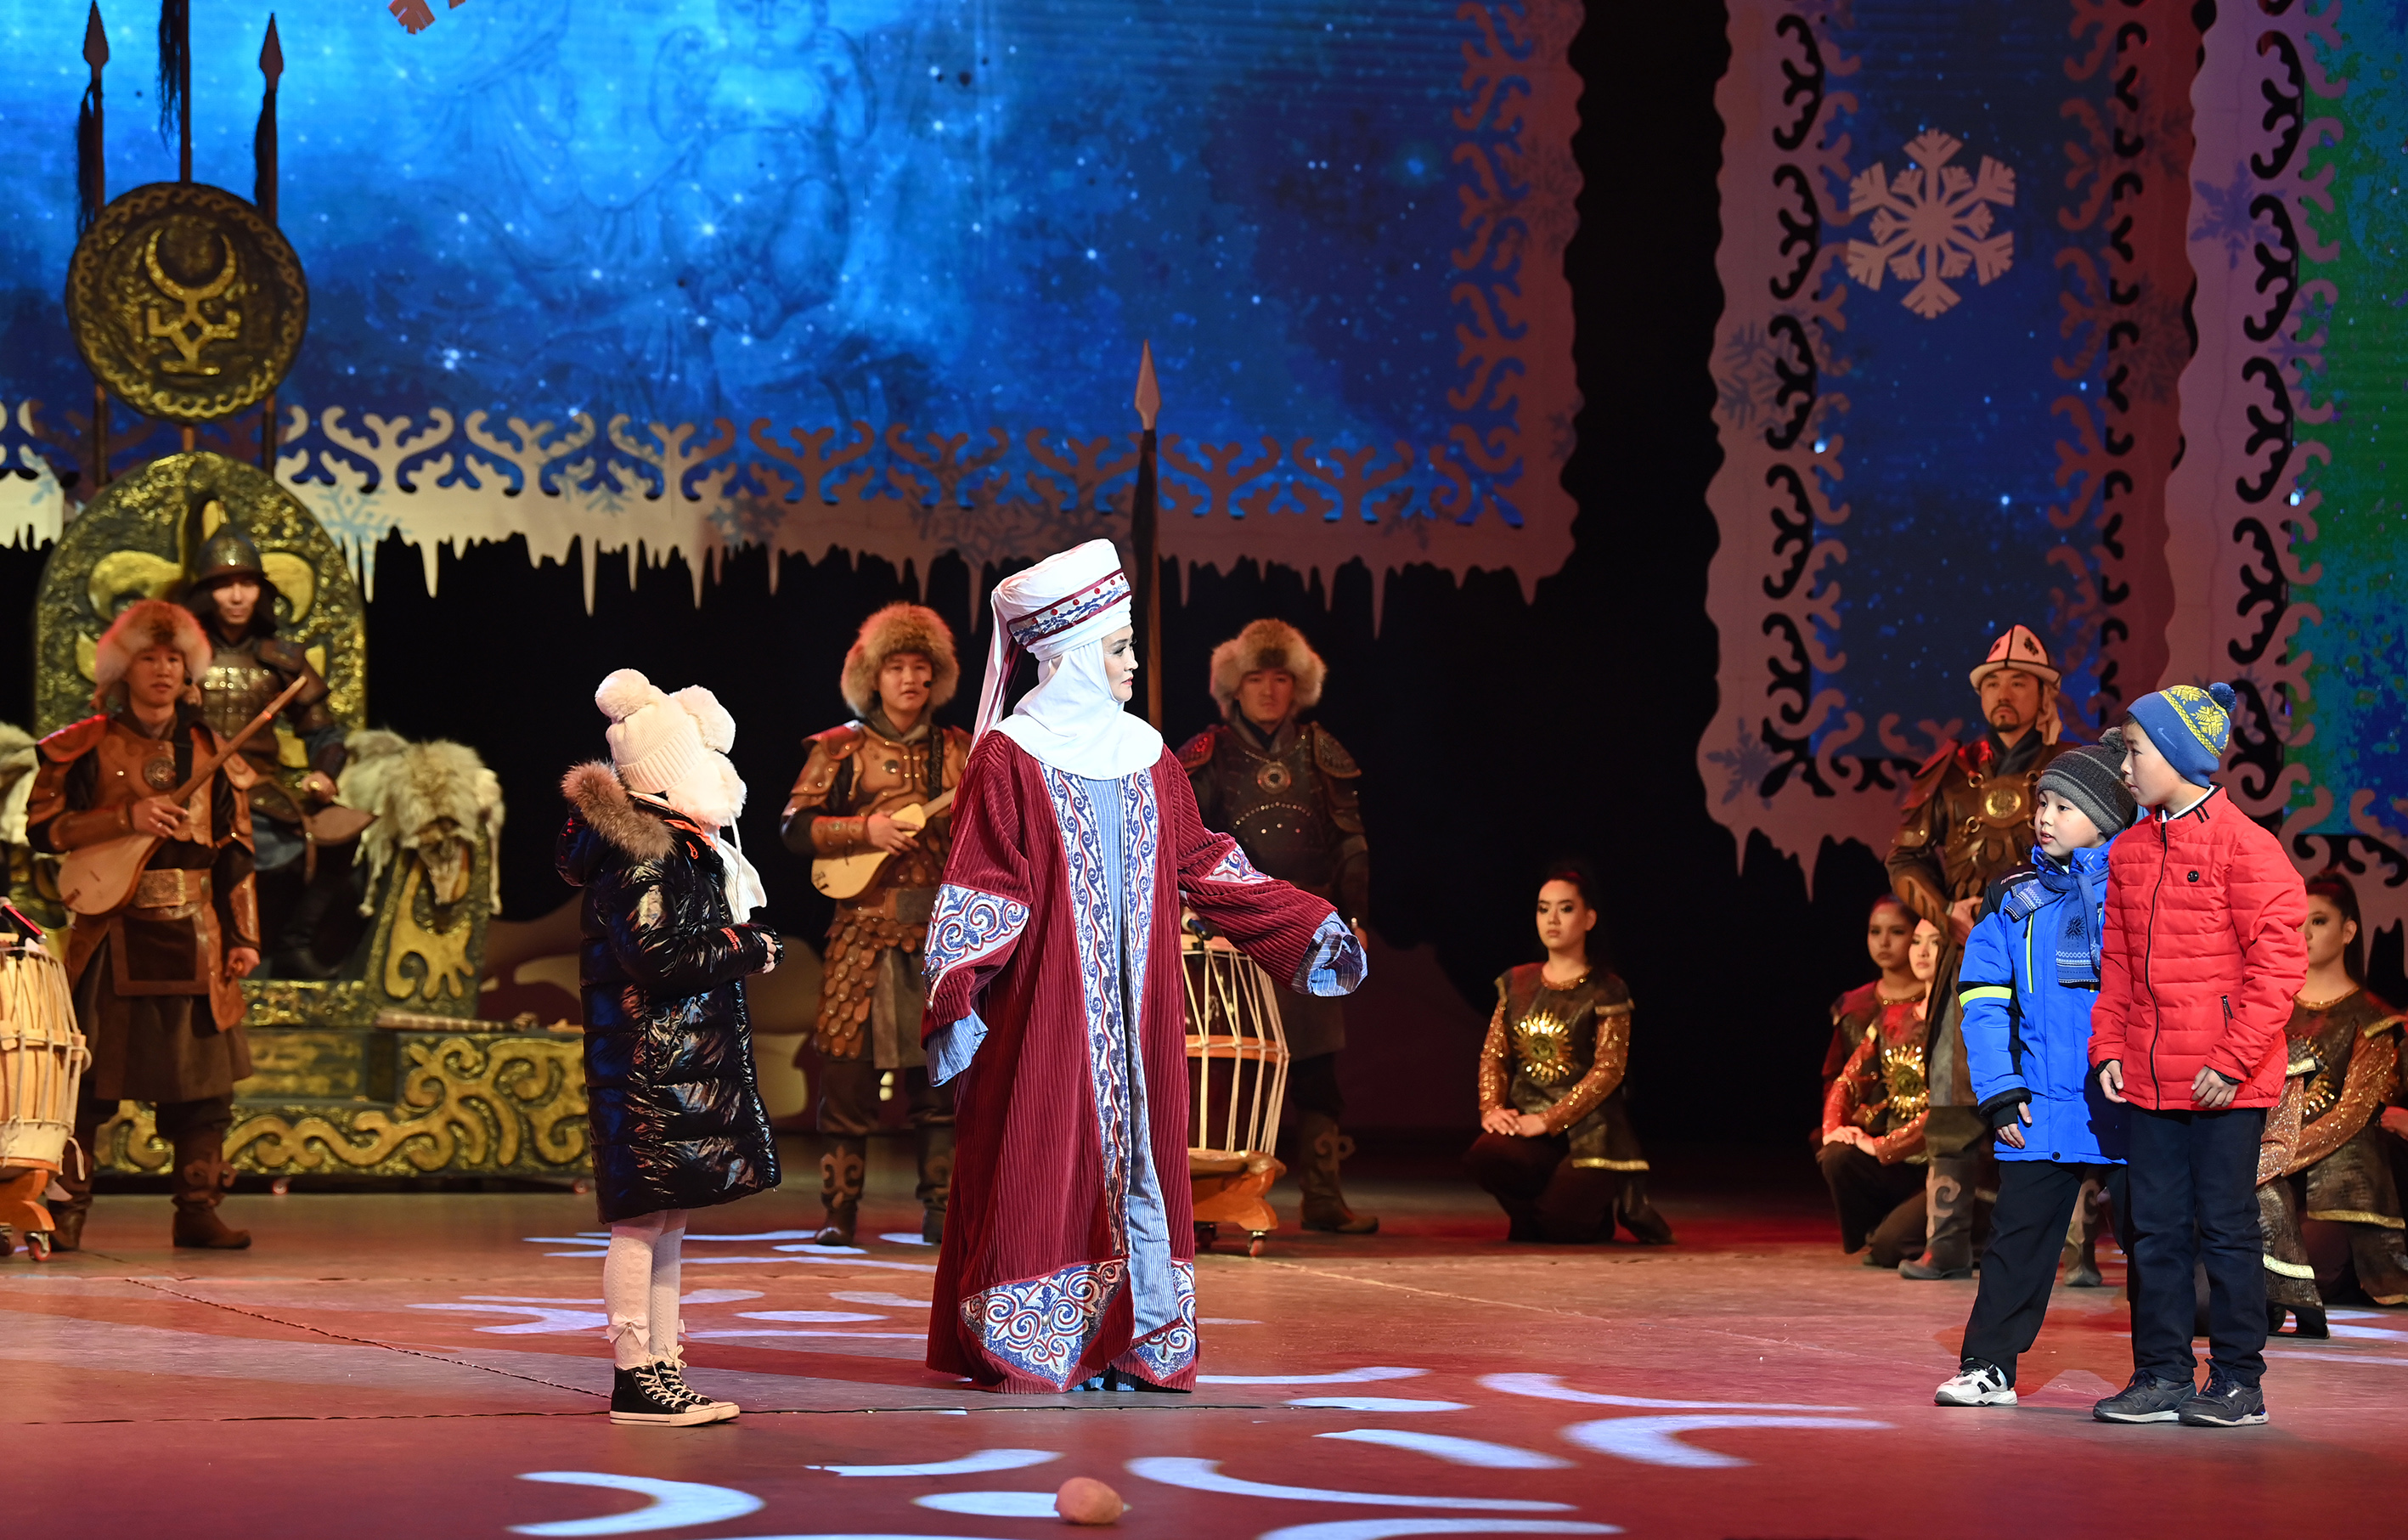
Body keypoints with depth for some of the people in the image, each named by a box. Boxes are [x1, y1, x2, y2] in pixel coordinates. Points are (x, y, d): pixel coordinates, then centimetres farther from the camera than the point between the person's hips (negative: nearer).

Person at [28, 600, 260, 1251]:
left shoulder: (208, 751, 13)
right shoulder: (86, 747, 4)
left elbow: (236, 851, 14)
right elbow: (41, 825, -3)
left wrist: (243, 935, 7)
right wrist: (124, 818, -13)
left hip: (194, 935, 3)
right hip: (110, 933, -3)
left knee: (203, 1077, 1)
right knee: (87, 1077, -5)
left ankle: (198, 1209, 7)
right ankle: (66, 1210, 0)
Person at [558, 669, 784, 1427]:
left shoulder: (683, 848, 17)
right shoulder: (642, 854, -15)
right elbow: (658, 957, -22)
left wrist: (743, 943, 2)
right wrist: (750, 951, -11)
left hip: (689, 1064, 10)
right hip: (649, 1063, -10)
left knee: (666, 1219, 12)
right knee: (643, 1217, -7)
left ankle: (663, 1370, 16)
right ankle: (635, 1376, -4)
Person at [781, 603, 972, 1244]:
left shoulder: (958, 750, 14)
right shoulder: (842, 748, 6)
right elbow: (795, 826, -1)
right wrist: (866, 831, -13)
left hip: (941, 927, 2)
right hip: (863, 926, -2)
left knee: (940, 1073, 1)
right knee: (849, 1071, -4)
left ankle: (940, 1209, 7)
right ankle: (837, 1210, 2)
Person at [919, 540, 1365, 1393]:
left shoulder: (1142, 755, 12)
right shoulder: (1009, 759, -7)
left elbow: (1201, 863, 17)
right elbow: (977, 891, -10)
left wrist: (1310, 931, 14)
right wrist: (955, 1005, -18)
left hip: (1134, 1009, 6)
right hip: (1044, 1008, -6)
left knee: (1133, 1163, 4)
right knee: (1040, 1164, -4)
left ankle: (1123, 1341, 8)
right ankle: (1022, 1346, 2)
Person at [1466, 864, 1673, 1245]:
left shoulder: (1606, 991, -1)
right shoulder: (1517, 984, 13)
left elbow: (1608, 1070, -9)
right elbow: (1493, 1055, 10)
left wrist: (1548, 1120, -17)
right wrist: (1491, 1109, -10)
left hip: (1587, 1128, -3)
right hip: (1527, 1122, 3)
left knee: (1560, 1224, -24)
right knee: (1482, 1157, -32)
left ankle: (1612, 1200, 13)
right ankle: (1533, 1215, 2)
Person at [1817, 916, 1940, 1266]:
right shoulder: (1895, 1015, 11)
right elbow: (1849, 1078, 12)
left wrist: (1880, 1146, -20)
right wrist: (1833, 1129, -8)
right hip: (1901, 1165, 6)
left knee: (1892, 1244, -25)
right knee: (1838, 1157, -23)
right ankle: (1868, 1241, 2)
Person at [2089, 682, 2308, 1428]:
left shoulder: (2243, 845, -10)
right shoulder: (2129, 852, 12)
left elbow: (2278, 961, -12)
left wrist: (2233, 1061, -15)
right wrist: (2110, 1047, 5)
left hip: (2224, 1085, -6)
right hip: (2150, 1083, 6)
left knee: (2226, 1228, 1)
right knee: (2156, 1231, 9)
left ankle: (2237, 1381, 9)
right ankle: (2162, 1376, 15)